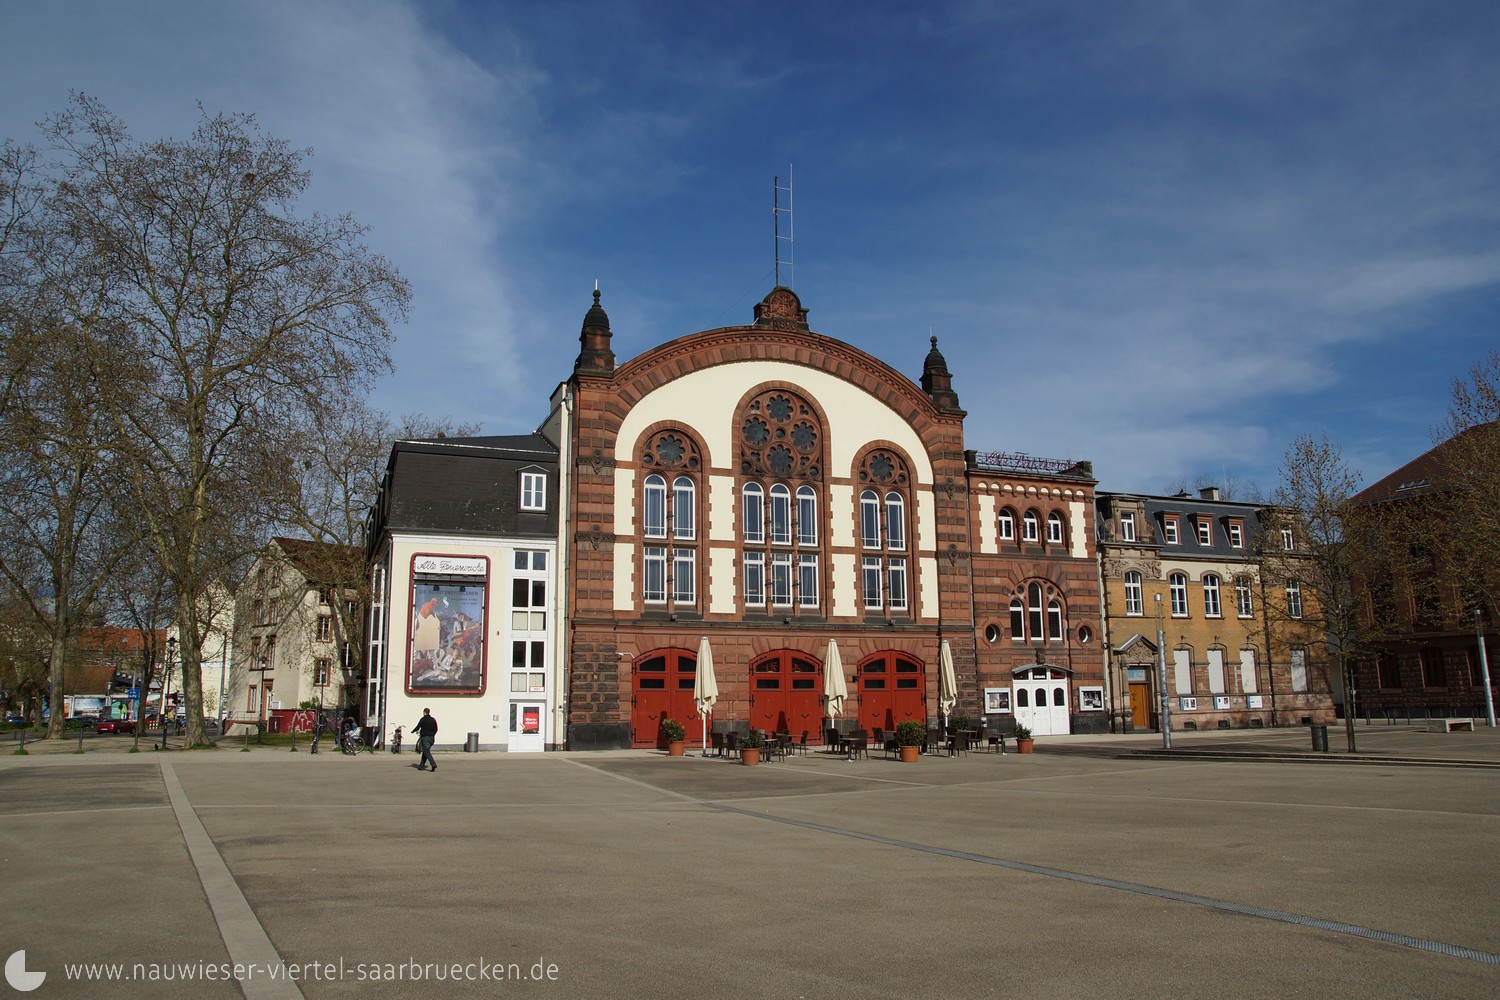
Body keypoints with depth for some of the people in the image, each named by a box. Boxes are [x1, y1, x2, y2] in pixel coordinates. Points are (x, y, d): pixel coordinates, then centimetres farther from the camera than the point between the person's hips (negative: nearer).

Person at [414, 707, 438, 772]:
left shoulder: (423, 719, -7)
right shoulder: (433, 720, 10)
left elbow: (418, 727, -6)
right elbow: (436, 729, 11)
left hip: (424, 737, -6)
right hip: (431, 738, 6)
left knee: (427, 752, -10)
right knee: (425, 751, 17)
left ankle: (433, 764, -26)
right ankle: (421, 765, 21)